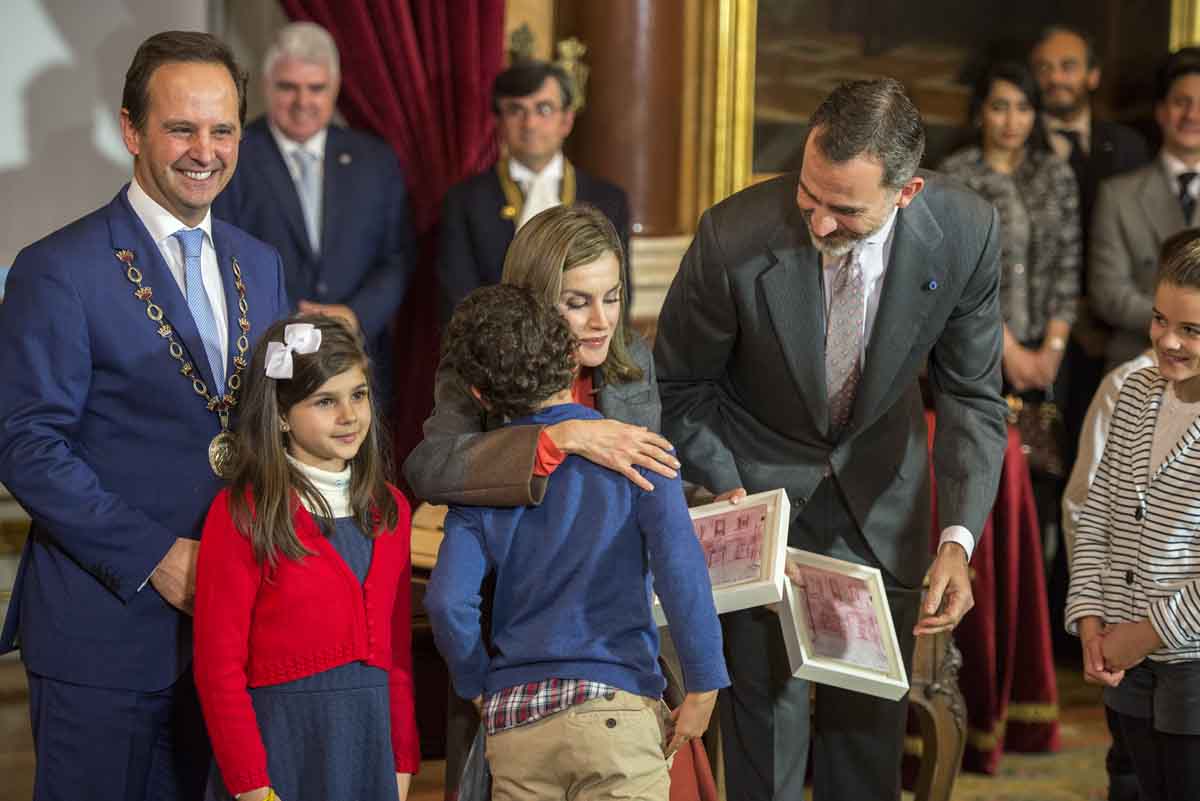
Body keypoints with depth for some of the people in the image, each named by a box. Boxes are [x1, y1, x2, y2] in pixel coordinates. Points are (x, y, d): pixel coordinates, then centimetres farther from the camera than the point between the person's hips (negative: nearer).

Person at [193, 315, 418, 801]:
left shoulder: (389, 510, 8)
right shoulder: (242, 514, -9)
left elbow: (398, 648, 11)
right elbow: (218, 666, -10)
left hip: (370, 740, 5)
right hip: (278, 740, -5)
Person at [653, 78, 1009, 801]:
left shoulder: (968, 233, -23)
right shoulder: (734, 238, -29)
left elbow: (972, 397, -11)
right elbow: (679, 387, -10)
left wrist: (958, 539, -22)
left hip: (880, 489, 2)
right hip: (760, 477, -2)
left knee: (871, 713, 9)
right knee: (765, 702, 1)